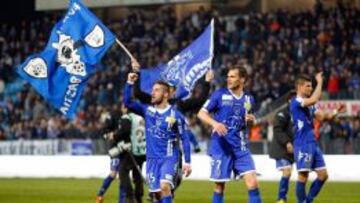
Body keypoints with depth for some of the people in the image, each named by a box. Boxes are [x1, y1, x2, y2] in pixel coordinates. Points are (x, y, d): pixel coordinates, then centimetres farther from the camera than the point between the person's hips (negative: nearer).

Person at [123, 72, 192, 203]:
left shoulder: (175, 115, -7)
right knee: (157, 192, 5)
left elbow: (185, 139, -4)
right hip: (152, 158, 4)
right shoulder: (147, 110, 4)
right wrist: (129, 83, -14)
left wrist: (187, 162, -8)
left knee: (164, 186, -26)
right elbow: (127, 102, -4)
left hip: (169, 157, -4)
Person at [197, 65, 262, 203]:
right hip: (221, 146, -3)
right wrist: (215, 123, -21)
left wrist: (251, 120, 0)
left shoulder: (248, 99, 9)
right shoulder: (220, 94, -1)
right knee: (219, 185, 2)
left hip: (241, 148, 3)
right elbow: (201, 113, -2)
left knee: (252, 182, -10)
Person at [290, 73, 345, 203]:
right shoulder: (296, 102, -11)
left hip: (313, 143, 9)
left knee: (323, 175, 6)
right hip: (302, 145, -9)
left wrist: (335, 112, 1)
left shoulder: (309, 104, 17)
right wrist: (319, 82, -19)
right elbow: (314, 99, -27)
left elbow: (322, 117, 17)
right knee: (303, 175, -7)